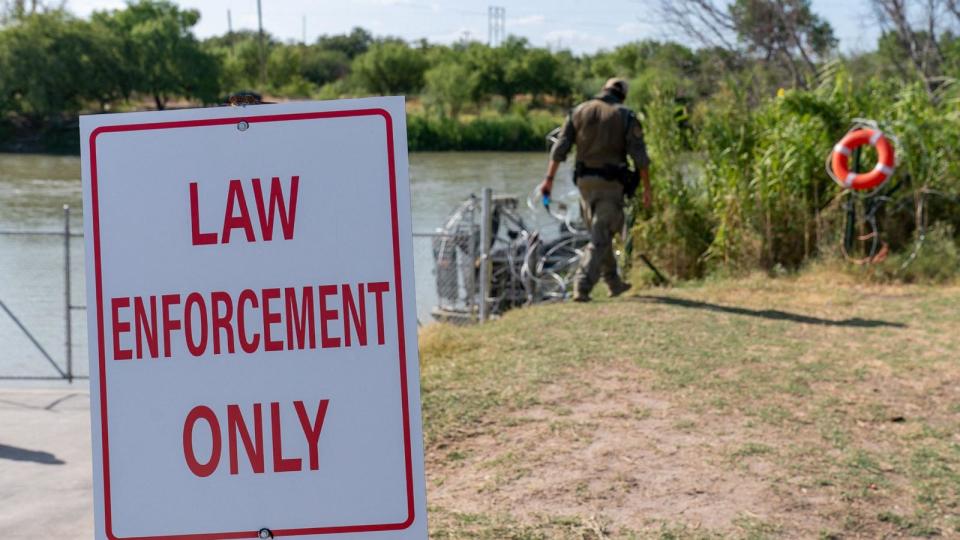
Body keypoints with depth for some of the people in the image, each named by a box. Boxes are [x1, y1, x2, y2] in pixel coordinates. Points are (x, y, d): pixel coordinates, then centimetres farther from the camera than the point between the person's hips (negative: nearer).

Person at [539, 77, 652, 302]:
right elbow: (639, 156, -7)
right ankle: (582, 287, -14)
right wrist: (647, 188, -2)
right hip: (610, 183, -4)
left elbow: (560, 148, 0)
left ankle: (614, 283, 29)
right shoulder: (626, 116, -2)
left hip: (584, 180, 4)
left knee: (601, 233, 19)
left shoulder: (578, 112, 6)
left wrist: (549, 179, 1)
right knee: (600, 238, -3)